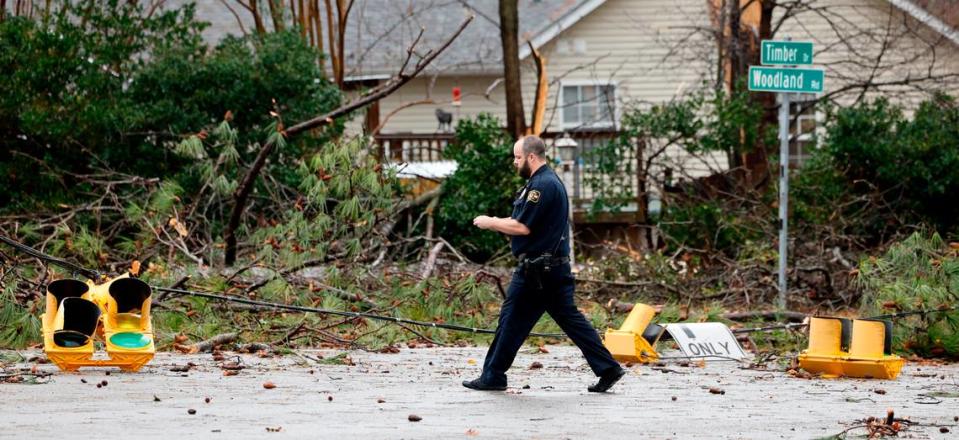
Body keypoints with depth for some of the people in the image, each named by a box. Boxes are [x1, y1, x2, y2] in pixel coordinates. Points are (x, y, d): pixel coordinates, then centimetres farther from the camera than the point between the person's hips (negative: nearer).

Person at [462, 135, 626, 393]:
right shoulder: (549, 181, 17)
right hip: (555, 268, 10)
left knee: (512, 321, -1)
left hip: (537, 271, -10)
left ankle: (493, 377, 7)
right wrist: (496, 223, 12)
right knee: (570, 318, 8)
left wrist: (490, 223, -9)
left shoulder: (542, 185, -17)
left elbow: (523, 227, -21)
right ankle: (608, 369, 4)